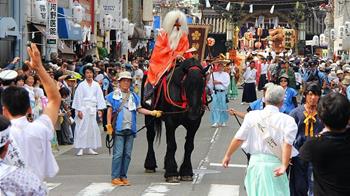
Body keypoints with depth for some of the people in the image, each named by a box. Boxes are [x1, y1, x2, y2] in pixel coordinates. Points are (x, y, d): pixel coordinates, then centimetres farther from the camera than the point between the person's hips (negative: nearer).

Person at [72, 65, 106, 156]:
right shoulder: (81, 85, -2)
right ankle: (80, 148, -2)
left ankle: (90, 148, 12)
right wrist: (79, 110, -9)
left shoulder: (96, 85, 6)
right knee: (82, 128, -5)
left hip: (93, 109, 3)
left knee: (93, 128, 3)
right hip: (83, 109, -3)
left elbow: (100, 97, 7)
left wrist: (100, 109, 1)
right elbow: (78, 98, -3)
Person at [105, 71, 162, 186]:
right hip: (118, 128, -5)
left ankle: (123, 176, 14)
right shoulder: (114, 95, 3)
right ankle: (115, 177, -2)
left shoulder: (134, 96, 15)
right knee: (118, 153, -7)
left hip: (130, 129, 5)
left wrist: (152, 112, 1)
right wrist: (109, 125, -8)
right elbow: (109, 110, 0)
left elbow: (139, 109, 13)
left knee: (127, 154, 6)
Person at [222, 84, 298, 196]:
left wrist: (228, 155, 15)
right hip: (275, 165, -3)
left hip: (255, 162, 3)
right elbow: (287, 144, -17)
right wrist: (284, 166, -21)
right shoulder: (287, 120, -4)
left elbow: (238, 138, 4)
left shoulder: (251, 115, 3)